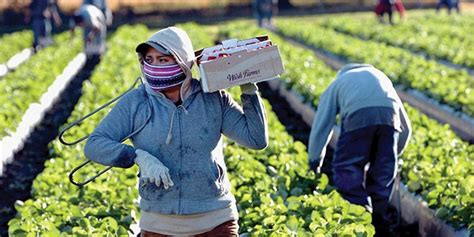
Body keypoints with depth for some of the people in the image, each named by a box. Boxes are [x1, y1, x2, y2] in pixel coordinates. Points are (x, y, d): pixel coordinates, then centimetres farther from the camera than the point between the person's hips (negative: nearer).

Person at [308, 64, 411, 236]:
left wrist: (314, 160, 43)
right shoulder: (381, 78, 43)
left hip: (359, 114, -3)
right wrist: (395, 153, 56)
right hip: (389, 113, 3)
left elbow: (320, 127, 32)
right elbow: (405, 127, 43)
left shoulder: (336, 85, 36)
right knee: (383, 171, 17)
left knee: (346, 168, 9)